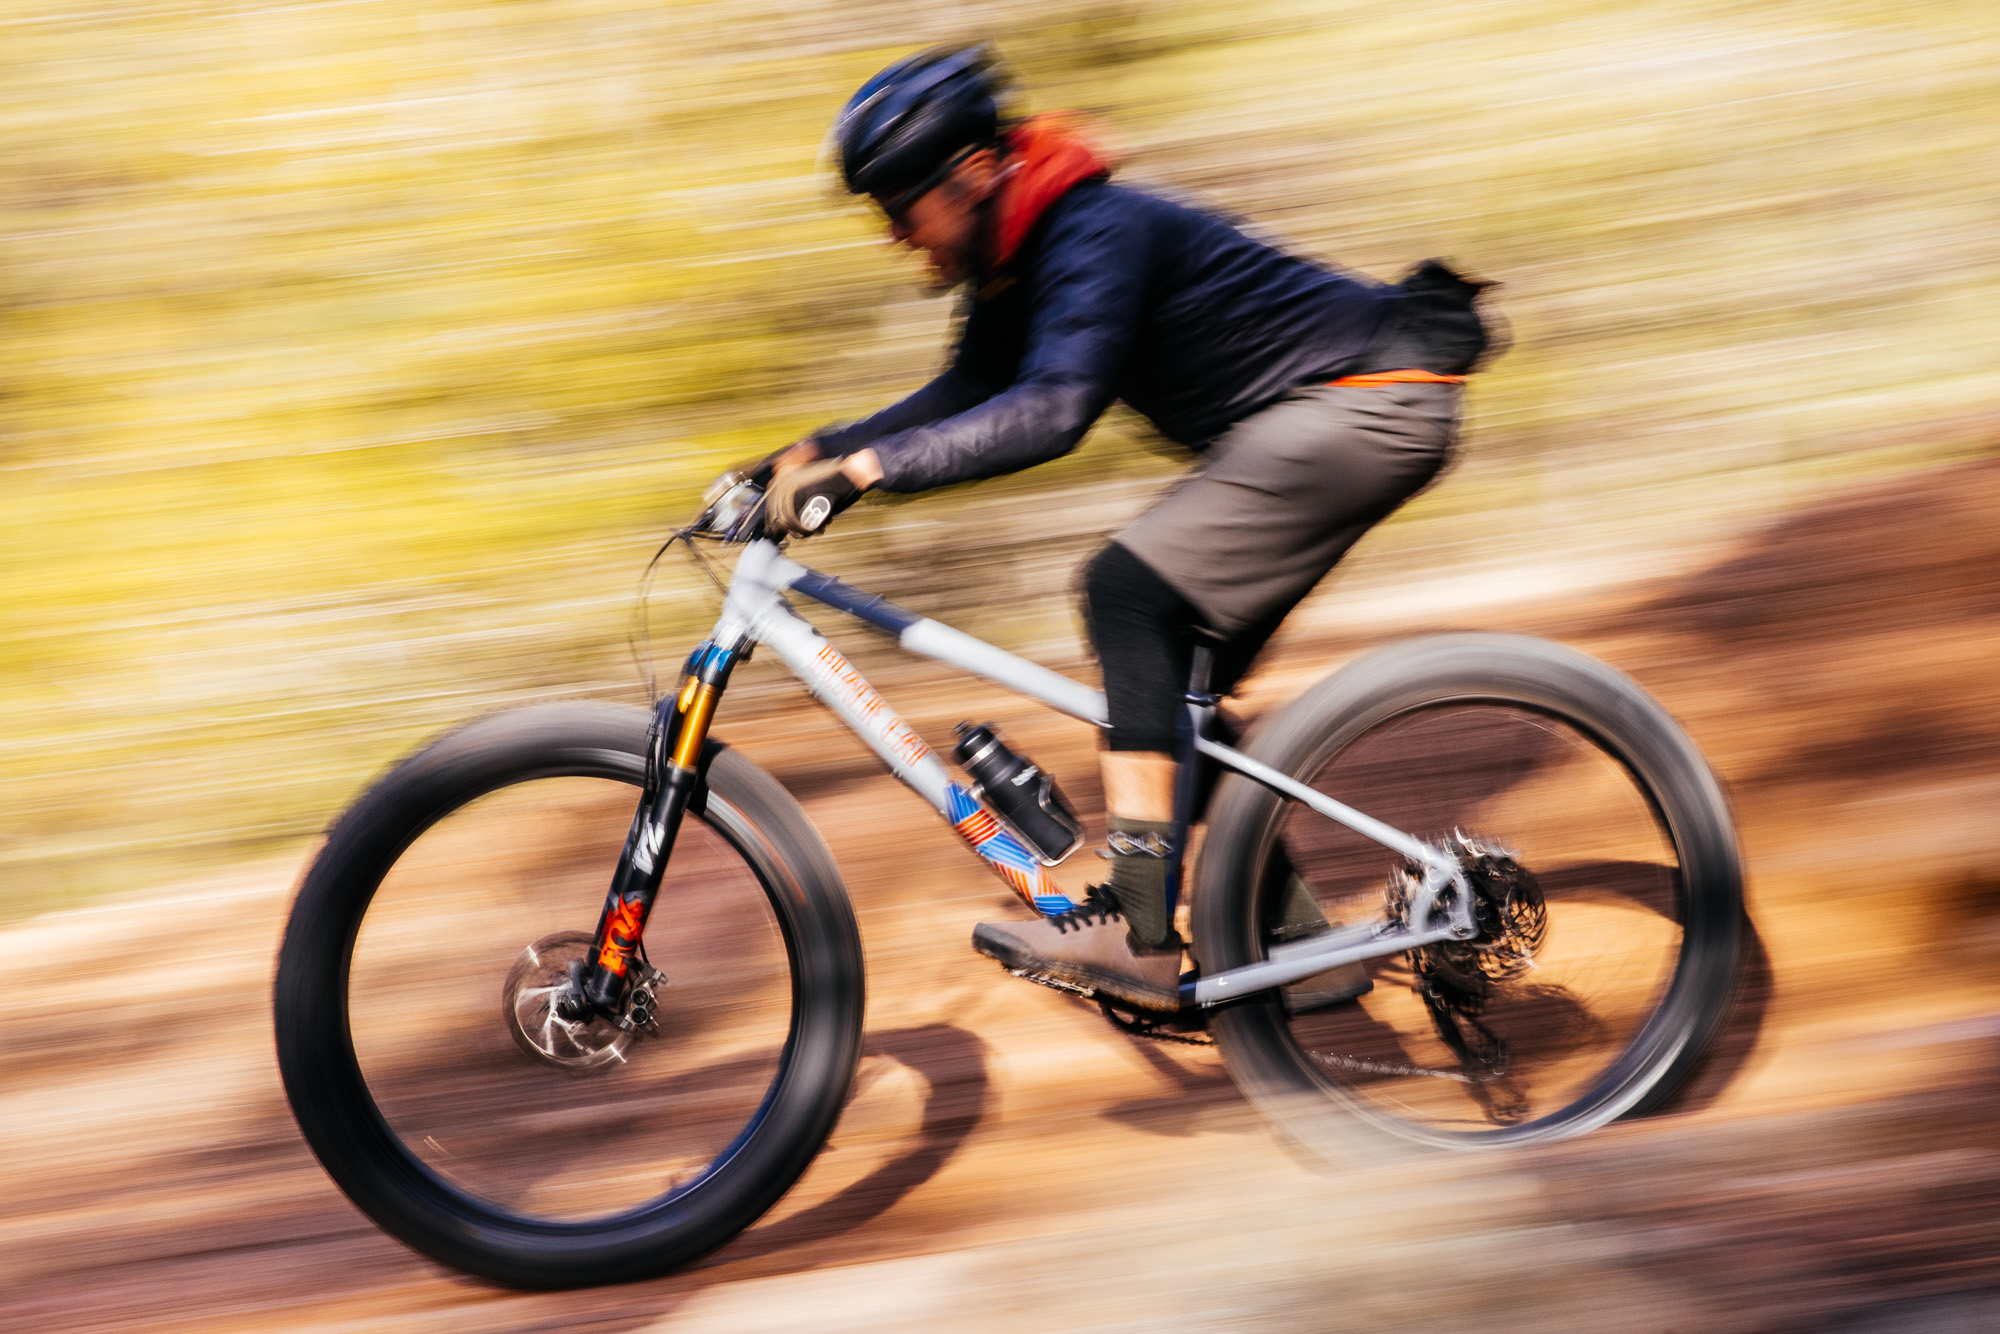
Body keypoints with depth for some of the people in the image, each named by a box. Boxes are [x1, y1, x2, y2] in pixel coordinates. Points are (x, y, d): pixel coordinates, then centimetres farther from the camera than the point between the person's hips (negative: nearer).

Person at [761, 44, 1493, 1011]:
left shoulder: (1096, 233, -23)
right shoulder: (1016, 257, 7)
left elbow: (1050, 411, -36)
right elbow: (968, 393, 15)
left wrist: (864, 467, -38)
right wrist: (817, 452, 4)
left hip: (1371, 402, -10)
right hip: (1338, 414, 10)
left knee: (1129, 589, -19)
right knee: (1173, 669, 8)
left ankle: (1139, 933, -21)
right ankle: (1293, 934, 17)